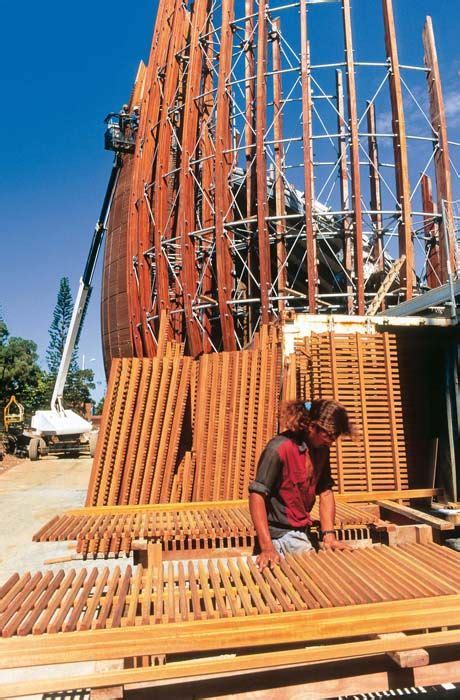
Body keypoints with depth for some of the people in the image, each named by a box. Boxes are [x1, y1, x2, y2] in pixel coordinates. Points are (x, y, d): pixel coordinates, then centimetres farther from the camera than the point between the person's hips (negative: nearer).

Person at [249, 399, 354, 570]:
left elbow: (326, 492, 0)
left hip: (300, 532, 7)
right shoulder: (279, 449, -24)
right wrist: (267, 547, -30)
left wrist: (329, 535, -12)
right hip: (280, 535, -7)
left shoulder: (321, 449, -2)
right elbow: (257, 495, -25)